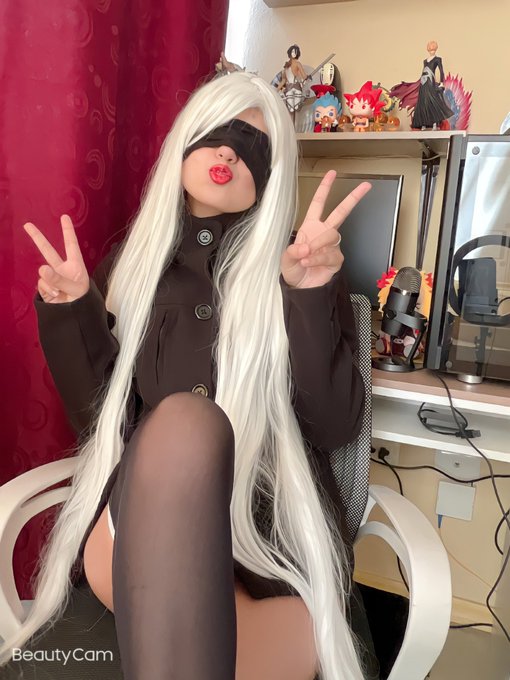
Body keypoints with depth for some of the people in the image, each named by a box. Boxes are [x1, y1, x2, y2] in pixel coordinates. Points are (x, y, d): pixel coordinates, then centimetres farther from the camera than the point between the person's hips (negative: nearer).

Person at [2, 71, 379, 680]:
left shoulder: (297, 265, 7)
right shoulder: (133, 261, 13)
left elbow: (336, 426, -4)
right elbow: (97, 419, 10)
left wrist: (312, 296, -15)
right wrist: (71, 314, -3)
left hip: (270, 516, -1)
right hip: (139, 511, 2)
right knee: (183, 418, -32)